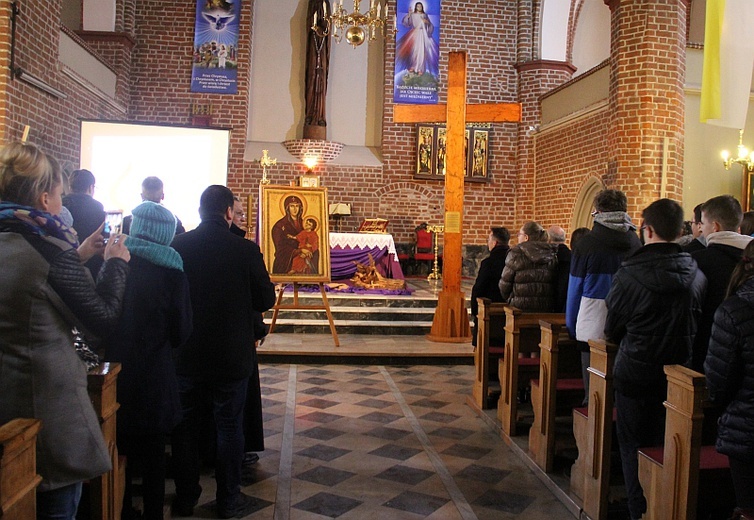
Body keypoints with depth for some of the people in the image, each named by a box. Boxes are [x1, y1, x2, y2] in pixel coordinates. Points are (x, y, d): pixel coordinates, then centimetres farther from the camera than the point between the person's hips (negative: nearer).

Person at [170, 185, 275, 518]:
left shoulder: (177, 246, -8)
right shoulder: (245, 250, -15)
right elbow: (265, 300, -7)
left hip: (186, 356, 2)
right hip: (231, 356, -2)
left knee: (185, 427, 17)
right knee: (229, 427, 12)